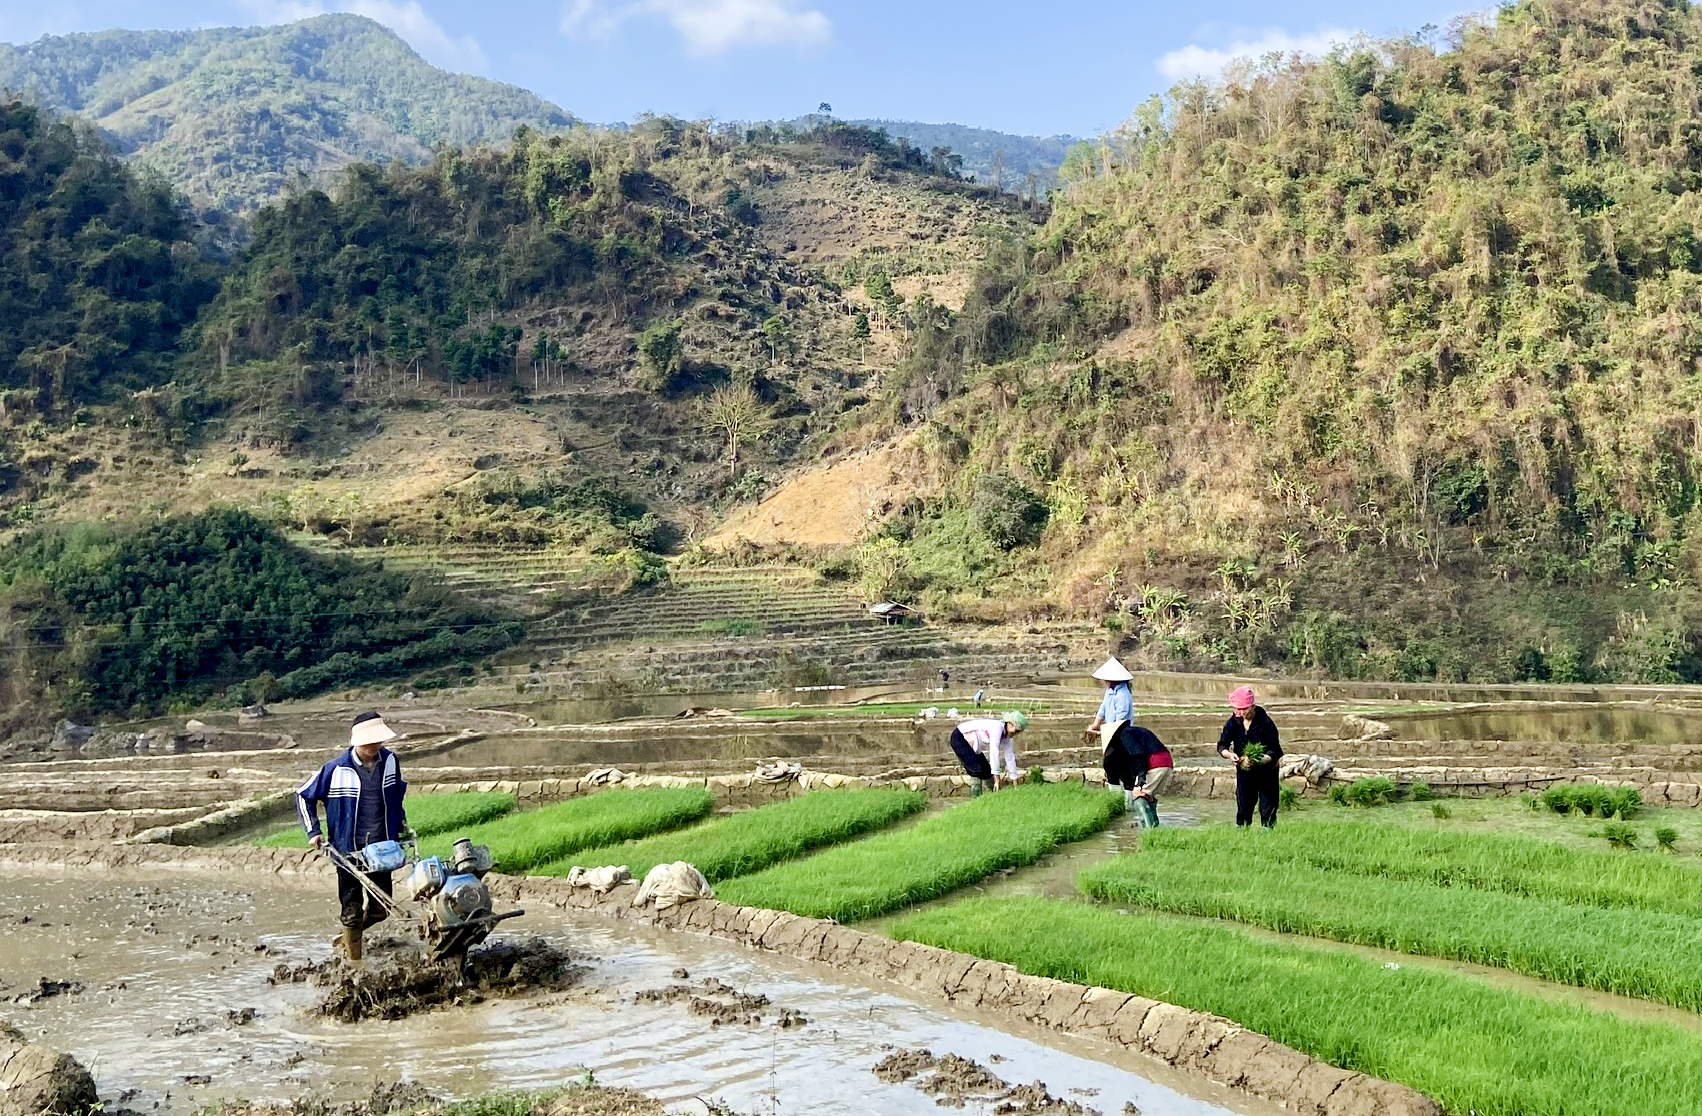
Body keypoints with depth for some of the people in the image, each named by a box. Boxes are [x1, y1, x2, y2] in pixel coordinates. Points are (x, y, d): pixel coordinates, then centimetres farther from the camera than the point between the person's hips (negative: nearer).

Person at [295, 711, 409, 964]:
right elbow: (304, 796, 1)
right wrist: (313, 831, -4)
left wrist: (400, 820, 21)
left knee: (379, 909, 10)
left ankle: (346, 940, 35)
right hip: (349, 849, -4)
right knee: (352, 908, 1)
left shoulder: (389, 761, 0)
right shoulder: (337, 769, -12)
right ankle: (354, 960, 16)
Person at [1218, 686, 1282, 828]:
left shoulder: (1266, 723, -19)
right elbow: (1221, 745, -3)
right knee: (1243, 810, 6)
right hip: (1243, 772, 4)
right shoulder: (1233, 722, -7)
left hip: (1266, 771, -3)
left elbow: (1274, 752, -20)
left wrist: (1256, 761, -37)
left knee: (1267, 812, -1)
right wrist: (1229, 754, -27)